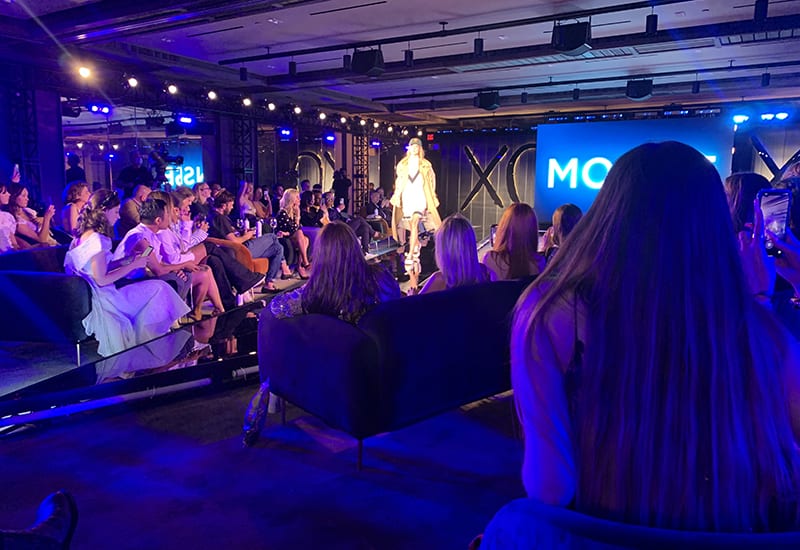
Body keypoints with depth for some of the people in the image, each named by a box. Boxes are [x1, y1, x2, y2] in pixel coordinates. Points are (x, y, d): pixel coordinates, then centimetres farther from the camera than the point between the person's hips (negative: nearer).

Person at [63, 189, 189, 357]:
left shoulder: (82, 236, 10)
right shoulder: (97, 240, -20)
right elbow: (102, 279, -22)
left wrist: (128, 259, 10)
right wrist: (133, 265, -13)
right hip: (102, 301, -10)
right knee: (158, 289, -5)